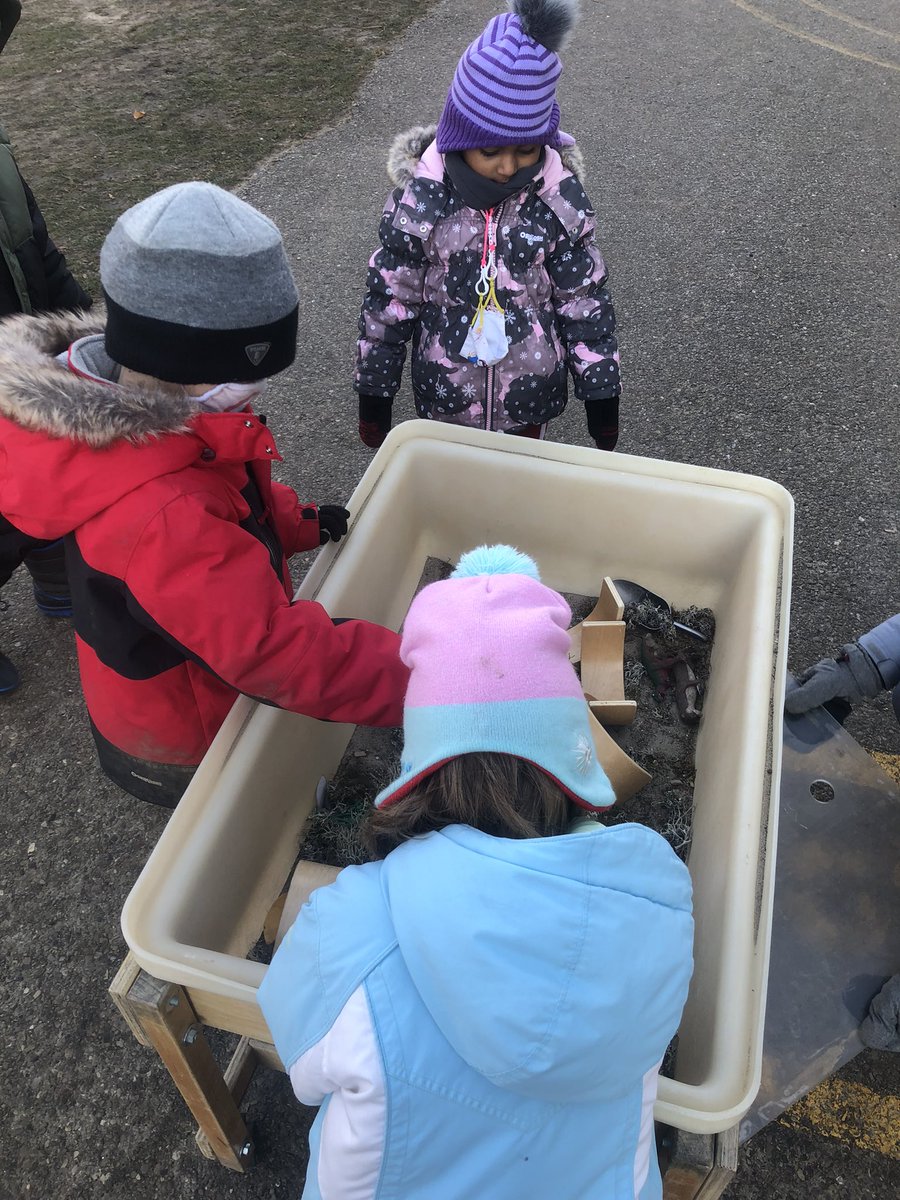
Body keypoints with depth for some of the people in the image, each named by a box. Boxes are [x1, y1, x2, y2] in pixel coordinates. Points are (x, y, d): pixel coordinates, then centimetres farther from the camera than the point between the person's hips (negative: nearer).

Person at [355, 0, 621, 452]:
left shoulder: (560, 199, -14)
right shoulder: (418, 200, -16)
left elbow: (585, 303, -5)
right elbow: (387, 302, -7)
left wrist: (601, 394, -2)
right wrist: (374, 393, -1)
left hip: (532, 395, 1)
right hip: (446, 396, 0)